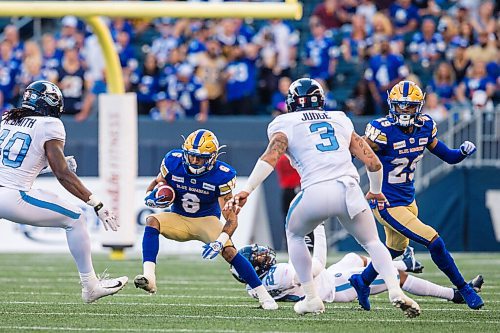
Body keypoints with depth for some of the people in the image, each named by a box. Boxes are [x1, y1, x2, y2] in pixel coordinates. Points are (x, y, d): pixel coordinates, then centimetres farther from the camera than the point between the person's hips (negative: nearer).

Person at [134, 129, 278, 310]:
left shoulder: (222, 175, -23)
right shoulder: (173, 162, -17)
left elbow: (231, 218, -24)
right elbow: (156, 183, 2)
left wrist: (219, 242, -41)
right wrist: (151, 198, -23)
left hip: (207, 220, -2)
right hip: (179, 219, 2)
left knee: (229, 251, -23)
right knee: (152, 221, -28)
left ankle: (263, 295, -8)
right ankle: (149, 278, -40)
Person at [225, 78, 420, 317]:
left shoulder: (285, 124, 16)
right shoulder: (340, 120, 26)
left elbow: (272, 156, -4)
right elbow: (373, 163, 22)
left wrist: (246, 191, -11)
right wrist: (375, 191, 40)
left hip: (316, 191, -2)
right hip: (349, 189, 2)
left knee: (294, 235, 27)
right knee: (372, 242, 21)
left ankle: (312, 299, 21)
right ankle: (395, 290, -2)